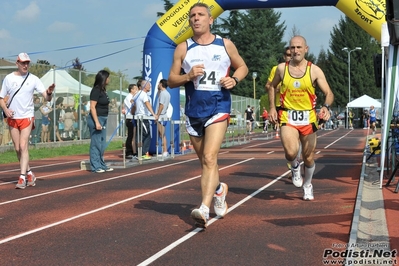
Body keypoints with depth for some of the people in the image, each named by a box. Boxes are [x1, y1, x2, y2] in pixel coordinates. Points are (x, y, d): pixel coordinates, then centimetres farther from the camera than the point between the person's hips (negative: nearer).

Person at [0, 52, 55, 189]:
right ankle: (29, 173, 21)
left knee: (23, 146, -13)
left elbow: (47, 98, -7)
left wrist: (49, 92, -30)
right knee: (17, 148, 6)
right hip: (12, 118, 3)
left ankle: (22, 177, -12)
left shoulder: (33, 79, -2)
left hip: (27, 117, -3)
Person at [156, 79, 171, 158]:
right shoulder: (167, 93, 16)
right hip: (164, 115, 9)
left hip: (161, 116, -9)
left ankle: (164, 152, -10)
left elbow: (161, 105, -18)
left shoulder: (162, 93, -12)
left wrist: (157, 115, -18)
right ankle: (165, 151, 11)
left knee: (162, 134, -9)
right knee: (162, 134, 11)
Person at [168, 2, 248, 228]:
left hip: (218, 107, -3)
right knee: (204, 161, 15)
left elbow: (243, 67, 15)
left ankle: (204, 210, -22)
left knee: (210, 158, -17)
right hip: (193, 109, 3)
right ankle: (219, 189, 43)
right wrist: (188, 76, -14)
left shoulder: (225, 45, 3)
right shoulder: (183, 48, 4)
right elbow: (171, 80, 5)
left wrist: (234, 79, -6)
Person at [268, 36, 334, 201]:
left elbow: (329, 93, -7)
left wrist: (326, 107, -28)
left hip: (308, 118, 0)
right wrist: (272, 108, 9)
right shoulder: (282, 68, 1)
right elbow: (272, 87, 19)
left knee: (308, 158, 9)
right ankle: (295, 167, 14)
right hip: (287, 117, 0)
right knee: (291, 152, -23)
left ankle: (307, 185, 37)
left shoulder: (314, 71, -4)